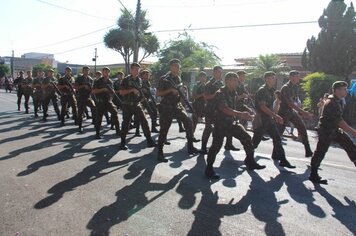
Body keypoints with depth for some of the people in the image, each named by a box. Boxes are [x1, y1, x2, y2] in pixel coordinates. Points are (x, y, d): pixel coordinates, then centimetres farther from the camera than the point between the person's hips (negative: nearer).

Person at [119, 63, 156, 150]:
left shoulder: (139, 80, 11)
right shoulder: (126, 79, -5)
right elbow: (121, 92, -11)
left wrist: (141, 96, 4)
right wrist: (132, 90, -18)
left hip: (137, 104, 4)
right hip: (127, 105, -4)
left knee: (144, 121, -3)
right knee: (126, 123, 1)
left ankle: (149, 141, 2)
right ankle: (123, 143, 14)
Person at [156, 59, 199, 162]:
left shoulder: (178, 78, 12)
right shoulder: (164, 79, -8)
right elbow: (157, 93, -11)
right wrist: (170, 90, -20)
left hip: (177, 105, 7)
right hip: (166, 107, -6)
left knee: (188, 122, -1)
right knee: (164, 130, -4)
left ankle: (190, 147, 12)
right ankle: (160, 153, 7)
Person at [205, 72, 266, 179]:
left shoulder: (234, 93, 8)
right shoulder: (220, 93, -16)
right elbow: (224, 109, -31)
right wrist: (240, 114, -41)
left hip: (232, 122, 8)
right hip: (221, 123, -7)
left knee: (247, 138, 2)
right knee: (216, 145, -6)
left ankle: (250, 162, 18)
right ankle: (209, 168, 9)